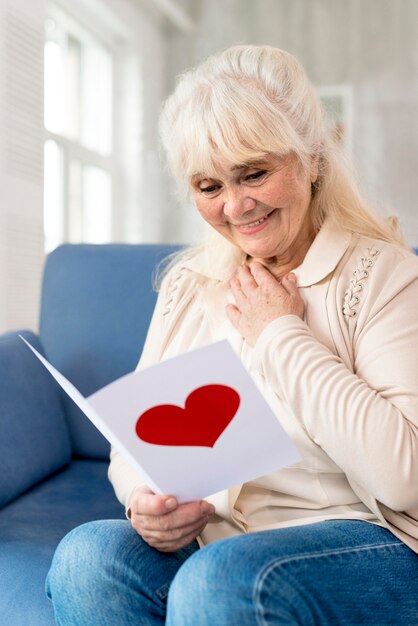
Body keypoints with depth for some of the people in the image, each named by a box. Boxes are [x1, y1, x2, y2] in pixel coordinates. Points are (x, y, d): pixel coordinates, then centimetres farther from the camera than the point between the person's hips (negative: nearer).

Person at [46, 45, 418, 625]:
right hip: (202, 542, 5)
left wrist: (282, 335, -14)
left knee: (219, 577, -33)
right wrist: (144, 499, -15)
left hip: (360, 543, -4)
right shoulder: (187, 282, 9)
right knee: (87, 556, -23)